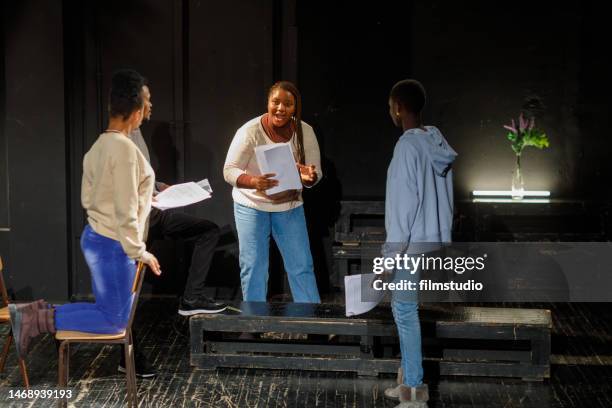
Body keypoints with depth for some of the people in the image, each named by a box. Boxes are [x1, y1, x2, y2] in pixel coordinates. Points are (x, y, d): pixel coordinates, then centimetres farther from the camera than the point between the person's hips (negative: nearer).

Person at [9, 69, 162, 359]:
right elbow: (126, 212, -21)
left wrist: (141, 197, 23)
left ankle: (37, 311, 8)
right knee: (114, 320, 1)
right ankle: (35, 319, -4)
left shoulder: (98, 147, 8)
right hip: (113, 246, -9)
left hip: (94, 237, 9)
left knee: (111, 311, 16)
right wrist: (140, 253, -12)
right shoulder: (125, 149, -20)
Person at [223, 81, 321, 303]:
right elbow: (229, 170, -17)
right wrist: (253, 182, -37)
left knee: (302, 267, 4)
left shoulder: (305, 132, -10)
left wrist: (309, 177, -31)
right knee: (253, 268, 5)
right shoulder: (250, 131, -18)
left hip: (290, 206, 2)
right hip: (252, 206, -2)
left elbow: (316, 172, -6)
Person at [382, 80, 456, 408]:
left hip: (411, 247, -9)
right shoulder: (438, 145, 8)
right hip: (433, 243, 9)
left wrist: (391, 254, -17)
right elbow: (445, 199, 14)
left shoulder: (408, 146, -19)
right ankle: (410, 381, 27)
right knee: (405, 312, 19)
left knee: (406, 314, 0)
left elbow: (404, 204, -20)